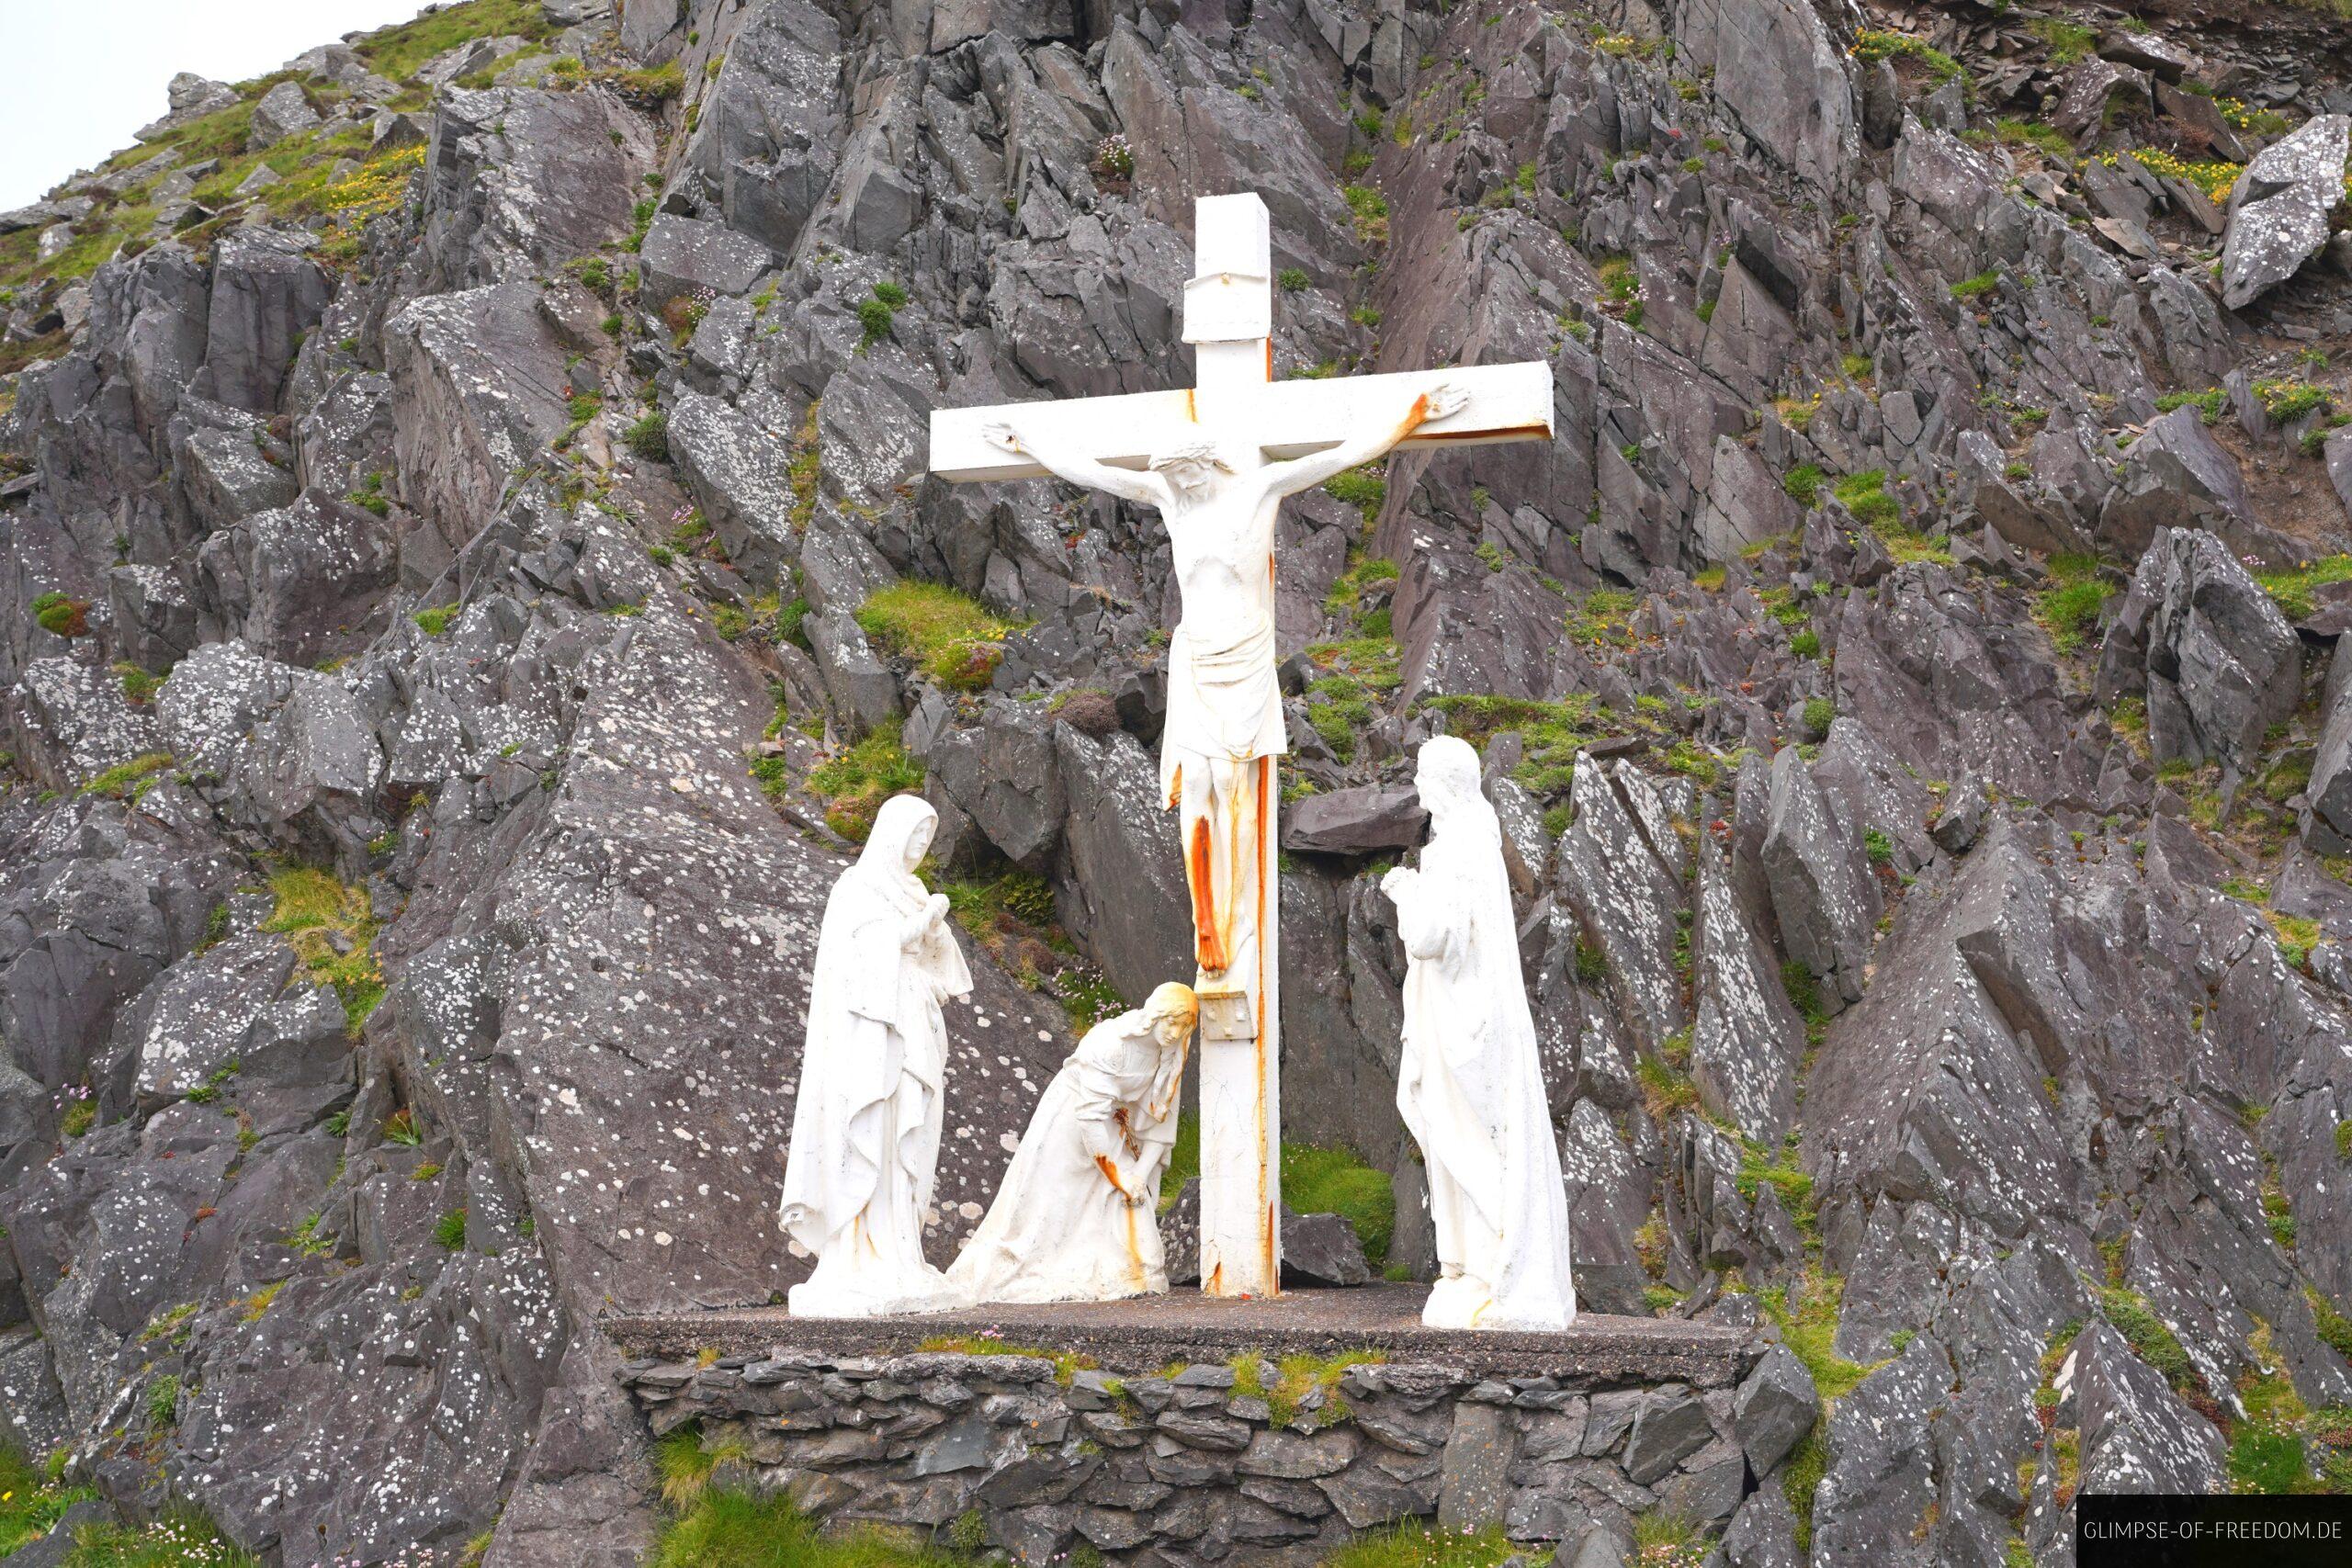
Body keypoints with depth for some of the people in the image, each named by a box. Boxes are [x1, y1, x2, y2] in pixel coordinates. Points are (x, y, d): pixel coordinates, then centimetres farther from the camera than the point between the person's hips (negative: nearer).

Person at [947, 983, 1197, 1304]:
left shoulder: (1172, 1052, -11)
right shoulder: (1113, 1041, -31)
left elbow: (1162, 1116, -3)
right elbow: (1091, 1112, -29)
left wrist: (1141, 1172, -12)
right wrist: (1117, 1174, -25)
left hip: (1110, 1124, 6)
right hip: (1068, 1118, -6)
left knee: (1131, 1195, -8)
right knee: (1049, 1205, -3)